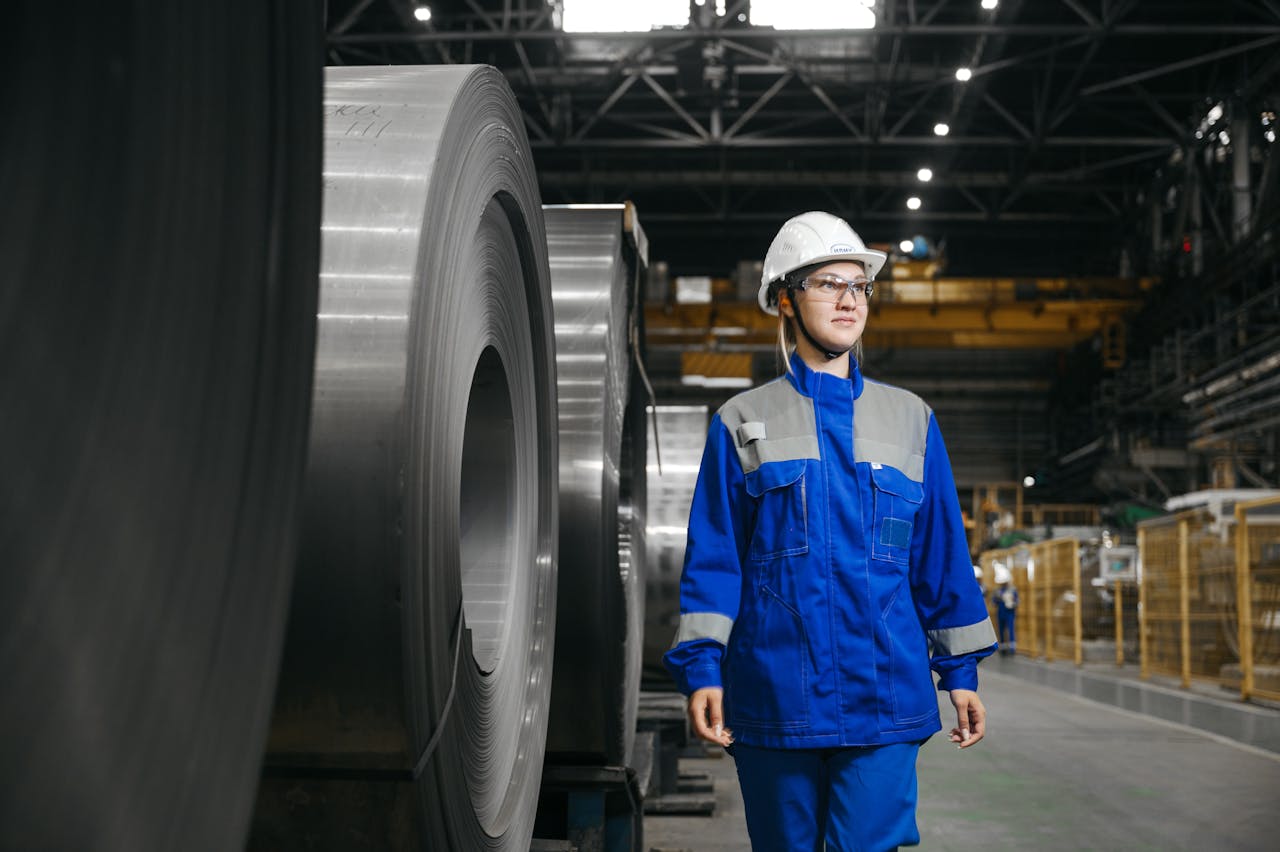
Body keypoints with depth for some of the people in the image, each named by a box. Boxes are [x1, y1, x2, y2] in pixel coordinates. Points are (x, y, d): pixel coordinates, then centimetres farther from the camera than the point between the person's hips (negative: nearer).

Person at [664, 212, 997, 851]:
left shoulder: (910, 419, 11)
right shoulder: (743, 422, 7)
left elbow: (942, 554, 12)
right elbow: (712, 557, 4)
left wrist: (960, 671, 10)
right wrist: (702, 668, -5)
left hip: (884, 696, 0)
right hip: (773, 697, 0)